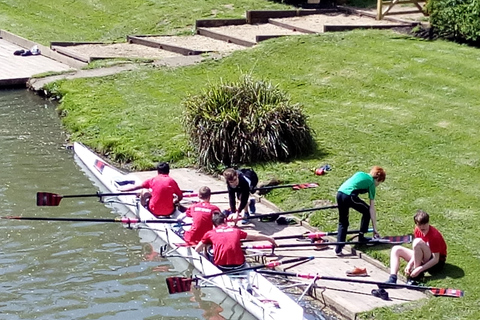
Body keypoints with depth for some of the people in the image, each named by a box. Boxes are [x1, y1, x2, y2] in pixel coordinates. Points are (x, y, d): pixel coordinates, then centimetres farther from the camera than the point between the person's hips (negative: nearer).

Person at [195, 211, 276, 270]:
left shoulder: (210, 233, 9)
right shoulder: (236, 230, 16)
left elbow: (197, 250, 11)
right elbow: (255, 237, 28)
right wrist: (269, 238, 45)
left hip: (221, 266, -1)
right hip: (239, 265, 1)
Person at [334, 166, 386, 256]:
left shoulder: (360, 174, 27)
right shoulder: (371, 183, 11)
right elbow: (372, 208, 10)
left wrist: (340, 203, 37)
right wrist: (375, 228, 13)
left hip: (339, 194, 6)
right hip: (349, 196, -6)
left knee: (342, 223, 18)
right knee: (367, 211, 20)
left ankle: (338, 249, 9)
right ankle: (361, 237, 26)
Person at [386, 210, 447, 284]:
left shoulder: (434, 235, -26)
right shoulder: (417, 230, -5)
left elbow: (436, 259, -26)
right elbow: (417, 251, -1)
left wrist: (419, 269, -34)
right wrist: (410, 264, -18)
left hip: (437, 263, -8)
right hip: (423, 259, 8)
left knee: (418, 242, -33)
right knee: (396, 249, -2)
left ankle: (416, 275, -23)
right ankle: (392, 279, -23)